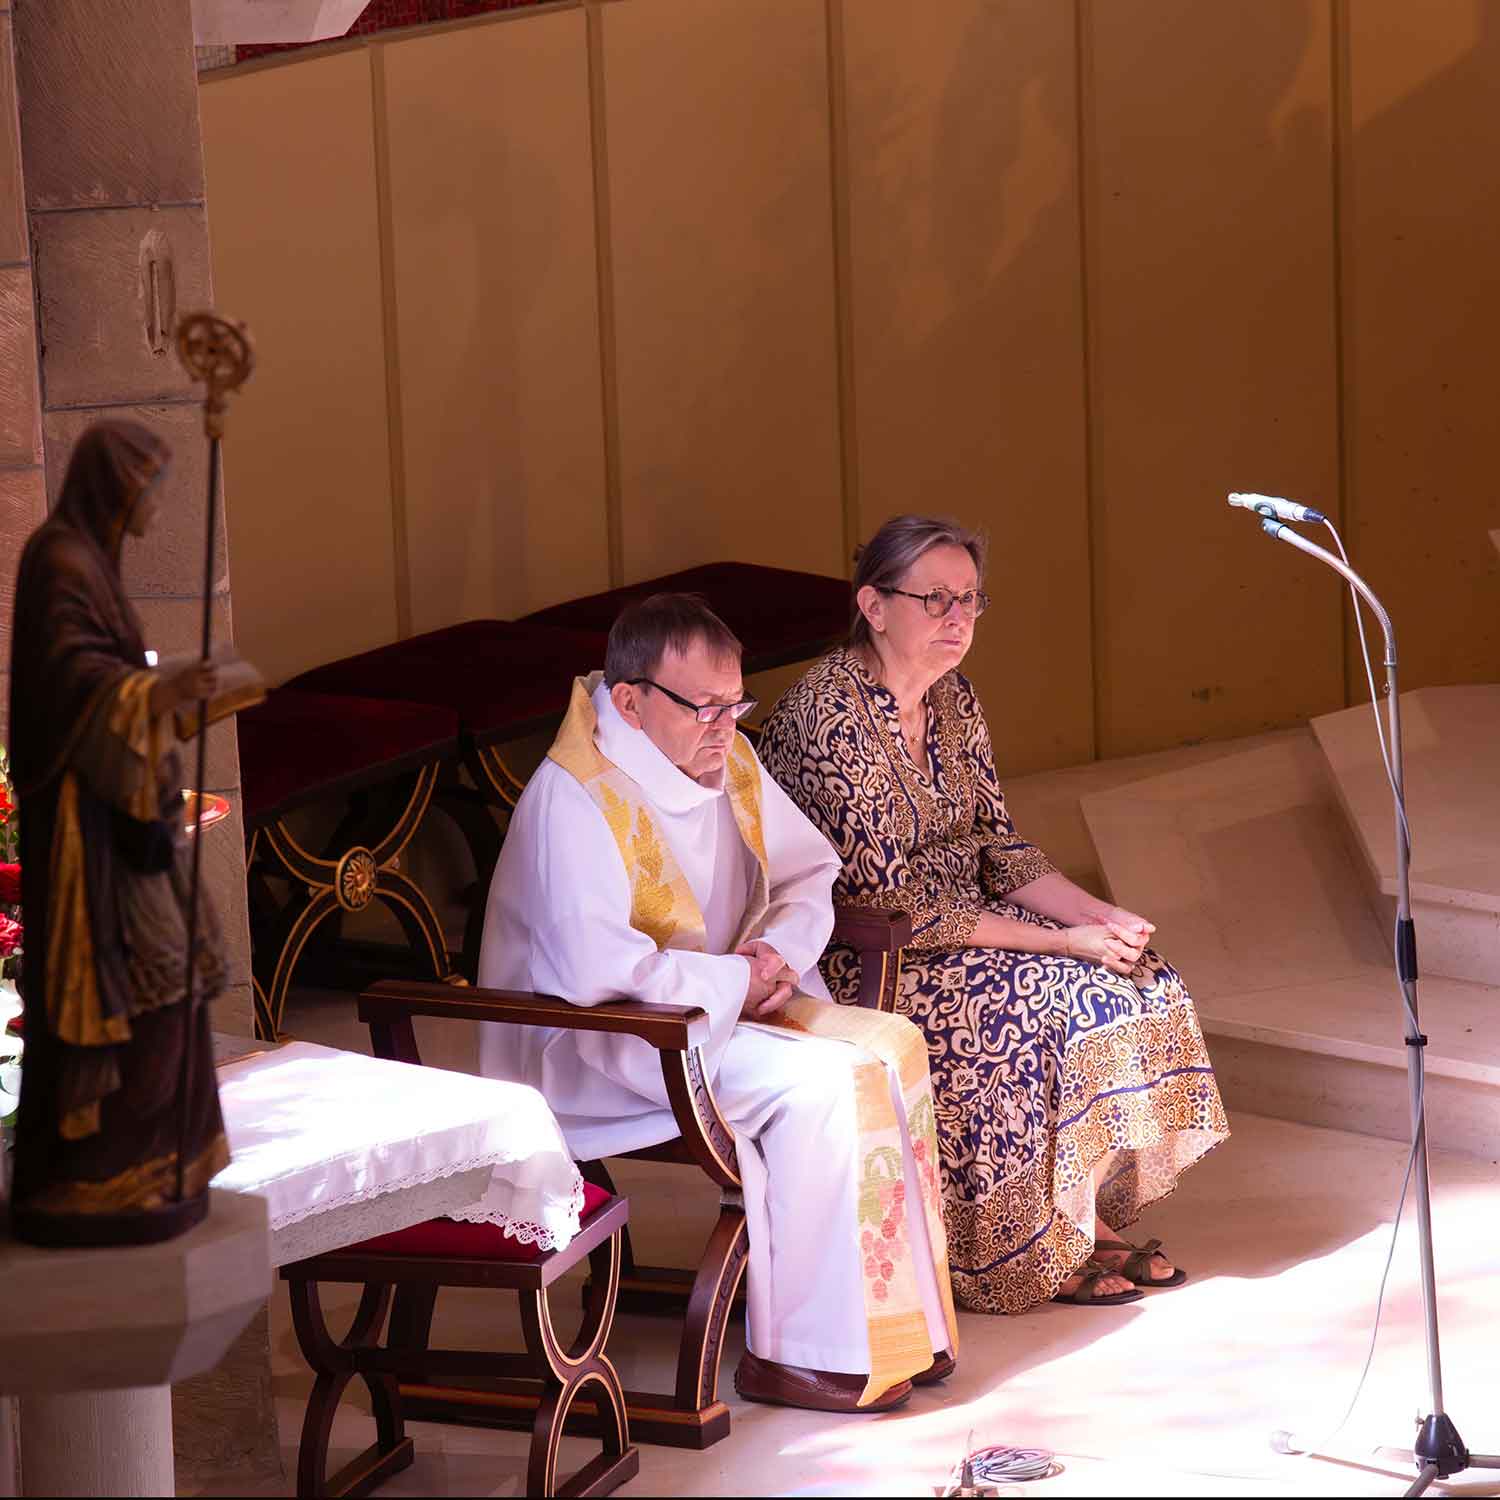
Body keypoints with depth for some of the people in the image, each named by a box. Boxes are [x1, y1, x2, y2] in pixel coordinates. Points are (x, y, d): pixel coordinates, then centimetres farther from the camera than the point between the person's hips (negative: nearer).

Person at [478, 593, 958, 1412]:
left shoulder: (725, 759, 4)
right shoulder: (573, 799, -22)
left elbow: (809, 875, 17)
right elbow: (601, 974, -31)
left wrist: (779, 950, -5)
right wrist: (738, 980, -19)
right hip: (590, 1048, -8)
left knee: (891, 1045, -11)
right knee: (815, 1083, -26)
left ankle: (896, 1320, -4)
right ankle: (794, 1355, -17)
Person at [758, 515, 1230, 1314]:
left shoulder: (952, 699, 4)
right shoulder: (827, 718, -23)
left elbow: (996, 847, 8)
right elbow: (892, 907, -25)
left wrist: (1102, 915, -11)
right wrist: (1063, 941, -24)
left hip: (956, 920, 8)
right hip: (852, 966, -8)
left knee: (1139, 978, -6)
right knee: (1054, 1000, -23)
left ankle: (1089, 1220, 3)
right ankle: (1038, 1255, -8)